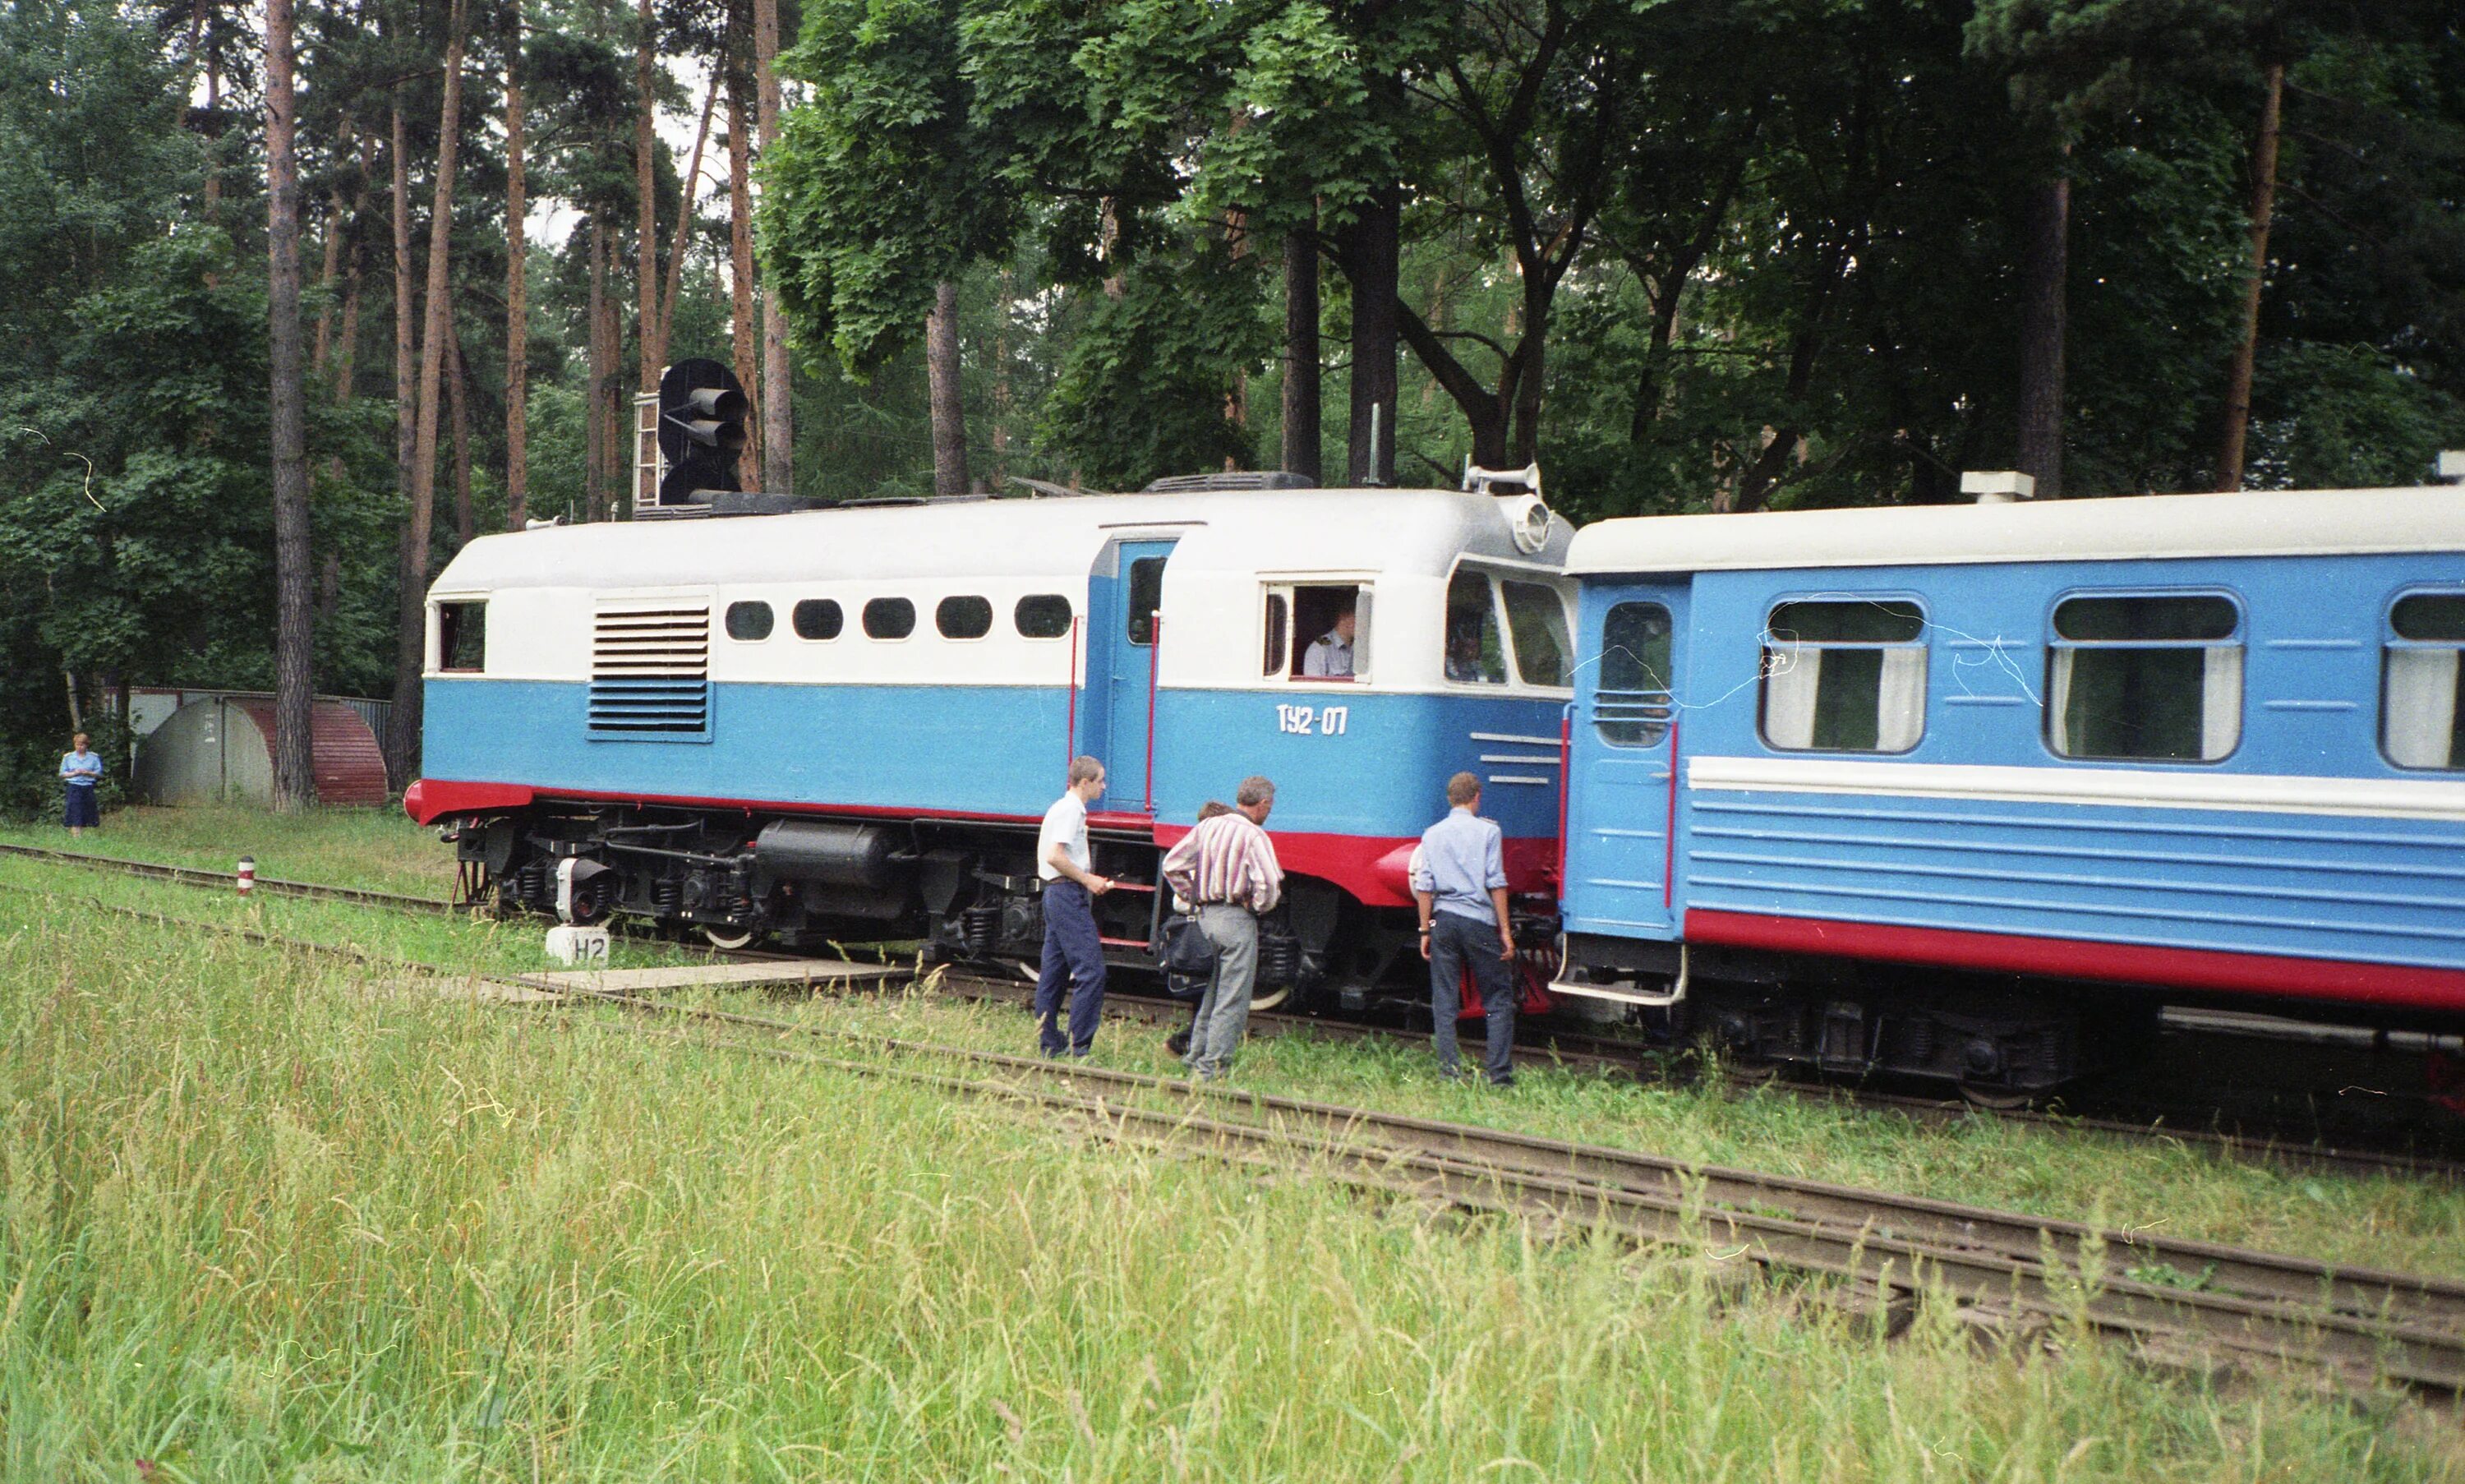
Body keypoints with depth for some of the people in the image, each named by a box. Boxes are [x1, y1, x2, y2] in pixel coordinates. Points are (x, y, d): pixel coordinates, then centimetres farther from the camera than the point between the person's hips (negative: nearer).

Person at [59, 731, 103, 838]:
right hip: (73, 786, -1)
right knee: (75, 811, -11)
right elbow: (62, 774, 9)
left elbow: (99, 773, 8)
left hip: (88, 787, 1)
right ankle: (75, 834, -16)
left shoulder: (93, 757, 9)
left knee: (88, 812, 0)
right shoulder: (68, 757, 10)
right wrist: (74, 773, -8)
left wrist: (88, 773, -10)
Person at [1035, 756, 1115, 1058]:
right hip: (1069, 895, -11)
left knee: (1054, 971, 11)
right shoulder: (1071, 810, -12)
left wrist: (1089, 880, 16)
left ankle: (1049, 1042, 14)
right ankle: (1079, 1045, -14)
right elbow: (1055, 856, -22)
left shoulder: (1062, 808, 19)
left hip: (1056, 894, 11)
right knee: (1091, 970, -12)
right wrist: (1088, 880, -14)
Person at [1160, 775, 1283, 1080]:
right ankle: (1214, 1066, -2)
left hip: (1206, 915, 7)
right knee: (1232, 998, -1)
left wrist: (1193, 898, 15)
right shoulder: (1254, 836, -12)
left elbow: (1172, 865, 11)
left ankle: (1195, 1056, 25)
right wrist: (1260, 906, -5)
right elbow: (1268, 882, -23)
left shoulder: (1208, 827, 8)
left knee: (1210, 991, 20)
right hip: (1236, 919, -7)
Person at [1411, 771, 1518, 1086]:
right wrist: (1505, 930, -2)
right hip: (1479, 920, -3)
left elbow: (1424, 886, 4)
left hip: (1443, 920, 3)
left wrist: (1425, 930, 9)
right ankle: (1499, 1074, -1)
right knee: (1498, 999, 4)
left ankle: (1449, 1071, 5)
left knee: (1444, 1002, 7)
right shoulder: (1488, 831, -1)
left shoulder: (1432, 834, 8)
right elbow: (1496, 884, -5)